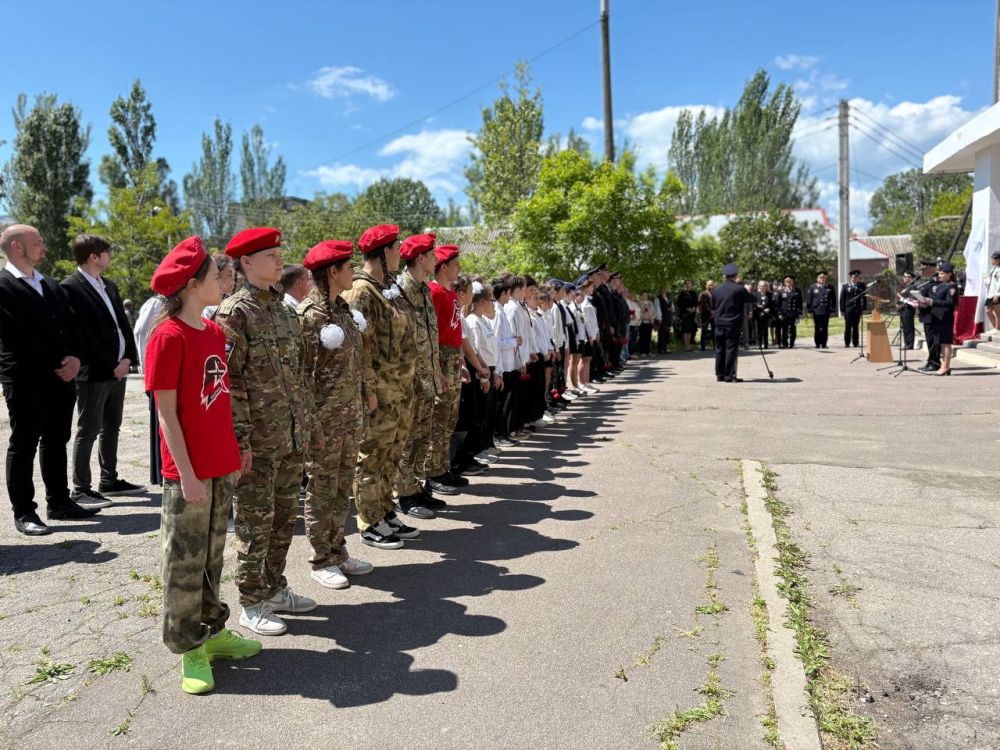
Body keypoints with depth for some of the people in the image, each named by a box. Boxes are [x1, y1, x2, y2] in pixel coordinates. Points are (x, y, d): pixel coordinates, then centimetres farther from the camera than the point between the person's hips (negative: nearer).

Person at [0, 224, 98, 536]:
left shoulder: (52, 286, 17)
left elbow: (71, 326, 14)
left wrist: (75, 358, -3)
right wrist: (54, 366, -13)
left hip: (61, 378, 7)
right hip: (26, 379, -7)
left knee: (56, 441, 13)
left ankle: (59, 503, 23)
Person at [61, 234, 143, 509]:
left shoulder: (109, 286, 15)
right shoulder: (70, 288, -11)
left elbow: (123, 324, 14)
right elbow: (83, 334, -16)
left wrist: (127, 358, 0)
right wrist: (111, 366, -15)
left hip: (118, 370, 8)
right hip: (93, 373, -8)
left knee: (111, 428, 14)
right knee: (88, 431, -2)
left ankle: (109, 481, 25)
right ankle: (81, 489, 6)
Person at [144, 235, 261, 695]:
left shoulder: (215, 331, 8)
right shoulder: (168, 336, -14)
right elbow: (166, 412, -15)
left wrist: (234, 451, 13)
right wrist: (187, 474, -16)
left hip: (221, 467, 7)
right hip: (189, 472, -7)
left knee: (212, 556, 18)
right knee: (185, 562, 7)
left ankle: (213, 631, 33)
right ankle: (188, 649, 20)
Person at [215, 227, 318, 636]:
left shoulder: (283, 308, 12)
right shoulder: (234, 313, -12)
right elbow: (228, 381, -16)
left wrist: (308, 422, 15)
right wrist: (240, 438, -19)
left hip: (291, 437, 8)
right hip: (258, 441, -8)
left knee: (284, 517, 17)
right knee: (255, 523, 4)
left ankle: (275, 588, 32)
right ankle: (252, 605, 18)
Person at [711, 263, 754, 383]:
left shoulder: (716, 290, 5)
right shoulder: (739, 289, -9)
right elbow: (751, 299, 4)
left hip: (719, 324, 5)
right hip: (733, 324, -4)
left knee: (719, 350, 10)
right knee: (731, 349, -2)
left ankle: (719, 375, 14)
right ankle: (729, 376, -3)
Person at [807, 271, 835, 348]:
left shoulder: (830, 287, 10)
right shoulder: (812, 287, 6)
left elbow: (833, 299, 12)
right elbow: (809, 299, 4)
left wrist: (832, 308, 3)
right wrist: (809, 309, -2)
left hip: (826, 311, 1)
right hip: (817, 310, -1)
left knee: (825, 328, 3)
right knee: (817, 328, 3)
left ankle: (824, 344, 8)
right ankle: (817, 344, 9)